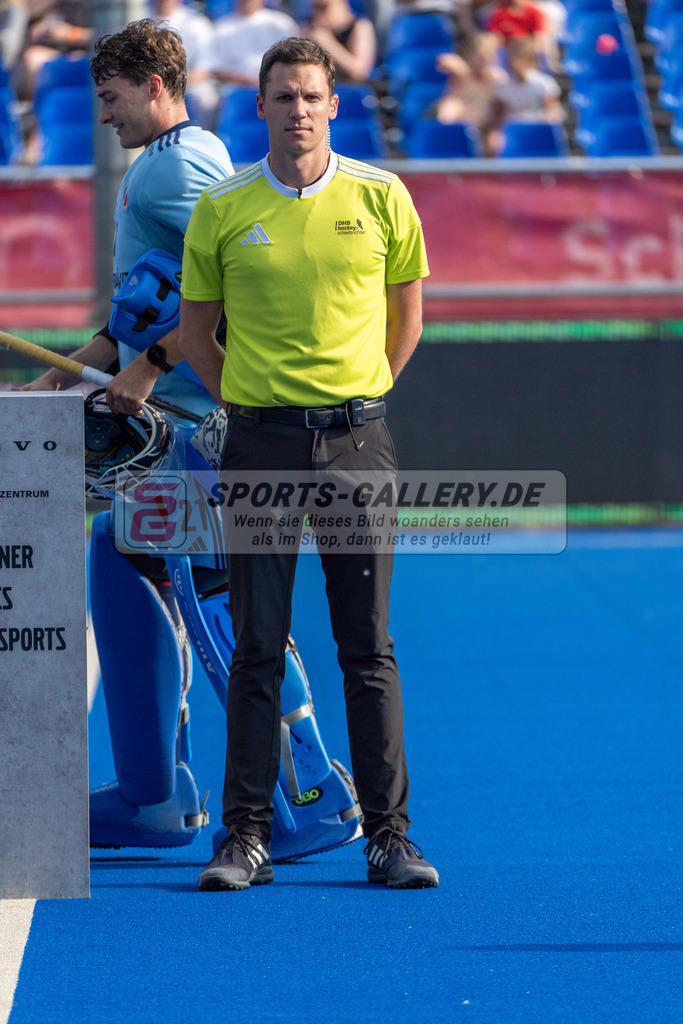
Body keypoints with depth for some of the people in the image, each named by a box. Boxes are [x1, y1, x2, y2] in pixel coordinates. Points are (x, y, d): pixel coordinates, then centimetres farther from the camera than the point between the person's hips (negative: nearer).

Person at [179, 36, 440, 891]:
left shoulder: (382, 199, 2)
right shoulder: (221, 210, 1)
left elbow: (405, 314, 14)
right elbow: (195, 327, 12)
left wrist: (362, 394, 11)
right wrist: (245, 403, 7)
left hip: (356, 436, 0)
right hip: (260, 442, 0)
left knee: (369, 646, 2)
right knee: (257, 648, 1)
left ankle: (388, 835, 6)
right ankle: (247, 835, 6)